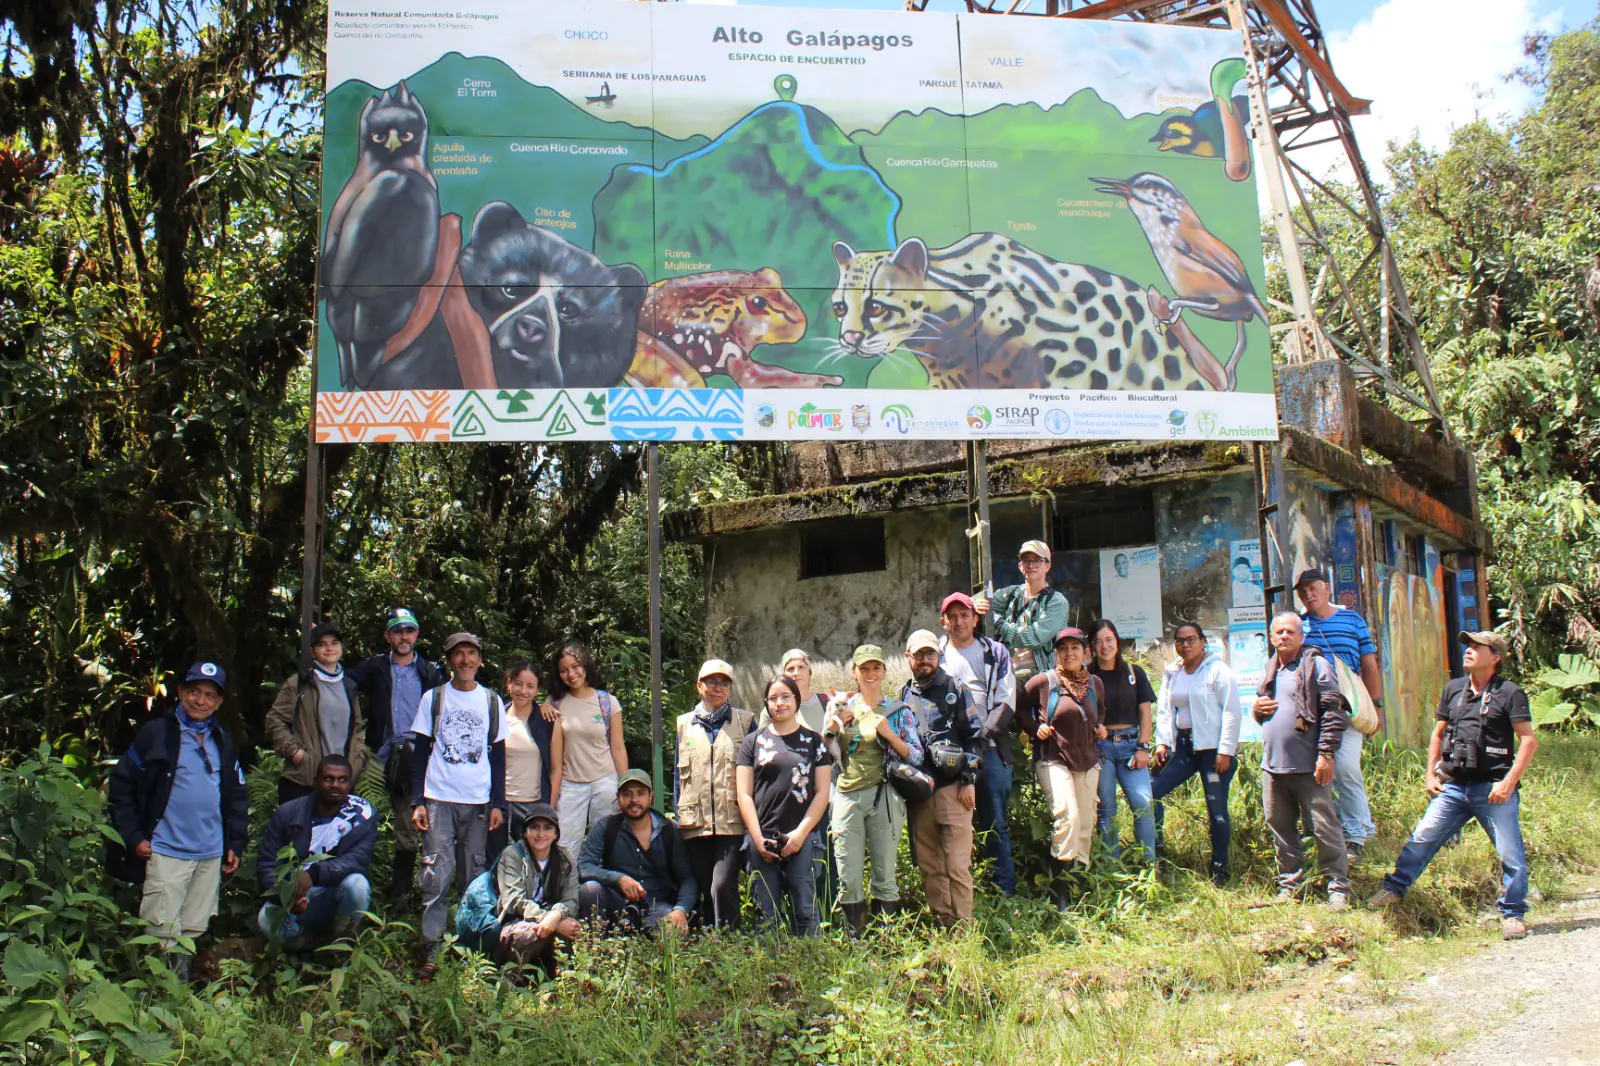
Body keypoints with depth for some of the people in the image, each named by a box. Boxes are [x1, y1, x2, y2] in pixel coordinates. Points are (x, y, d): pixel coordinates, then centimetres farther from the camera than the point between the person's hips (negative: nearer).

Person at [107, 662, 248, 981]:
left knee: (194, 932, 11)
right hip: (166, 852, -5)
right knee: (164, 933, -7)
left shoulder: (224, 743, 13)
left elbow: (238, 796, 18)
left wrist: (235, 844, 10)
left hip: (211, 855, 5)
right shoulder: (156, 733, -3)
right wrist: (133, 837, -8)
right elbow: (121, 784, -3)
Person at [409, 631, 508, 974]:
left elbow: (498, 756, 10)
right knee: (437, 876, -9)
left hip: (480, 802, 1)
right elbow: (421, 753, 6)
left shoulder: (492, 702, 10)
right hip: (439, 800, -1)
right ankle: (431, 952, -5)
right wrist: (417, 801, -3)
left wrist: (498, 804, 3)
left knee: (477, 878, 3)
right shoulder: (432, 698, 7)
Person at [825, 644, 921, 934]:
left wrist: (889, 734, -12)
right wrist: (834, 724, -3)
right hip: (847, 797, 2)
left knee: (885, 876, 1)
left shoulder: (897, 710, 7)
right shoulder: (842, 706, 12)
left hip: (884, 798, -1)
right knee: (849, 879, 0)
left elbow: (917, 757, 2)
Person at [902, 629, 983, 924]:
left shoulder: (955, 690, 4)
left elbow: (974, 736, 0)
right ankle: (940, 920, 17)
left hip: (952, 788, -4)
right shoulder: (905, 695, 15)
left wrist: (968, 781, -7)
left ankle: (963, 923, 3)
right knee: (928, 866, 8)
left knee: (957, 864, -5)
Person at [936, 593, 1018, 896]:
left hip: (990, 747, -1)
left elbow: (1007, 701, 3)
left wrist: (983, 734, -11)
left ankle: (1006, 890, 5)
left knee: (995, 823, 0)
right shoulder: (937, 655, 13)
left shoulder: (995, 652, 10)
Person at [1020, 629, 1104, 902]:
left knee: (1085, 823, 7)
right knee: (1068, 815, -22)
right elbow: (1019, 707, 5)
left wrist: (1100, 729, 10)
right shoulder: (1043, 681, -6)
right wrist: (1035, 728, -7)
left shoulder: (1095, 684, 9)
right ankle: (1060, 887, -14)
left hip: (1087, 762, 6)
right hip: (1053, 760, -6)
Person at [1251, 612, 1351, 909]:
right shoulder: (1269, 671, 17)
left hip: (1308, 766, -7)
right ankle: (1290, 885, 23)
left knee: (1325, 826, -3)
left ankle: (1339, 887, 8)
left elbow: (1333, 711, -10)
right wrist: (1256, 709, 6)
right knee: (1280, 828, 12)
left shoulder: (1316, 665, -4)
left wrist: (1326, 753, -16)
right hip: (1273, 765, 7)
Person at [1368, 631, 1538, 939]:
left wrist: (1508, 782, -16)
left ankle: (1513, 915, 16)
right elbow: (1438, 733, 20)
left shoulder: (1509, 693, -4)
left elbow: (1529, 741, -9)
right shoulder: (1453, 689, 12)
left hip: (1493, 789, -4)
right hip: (1454, 786, 4)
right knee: (1421, 838, 0)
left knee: (1510, 854, 1)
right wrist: (1430, 773, 12)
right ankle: (1394, 888, 12)